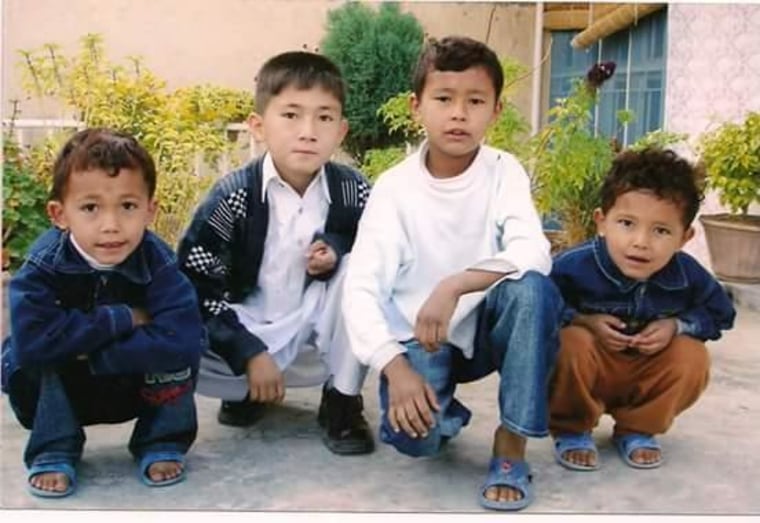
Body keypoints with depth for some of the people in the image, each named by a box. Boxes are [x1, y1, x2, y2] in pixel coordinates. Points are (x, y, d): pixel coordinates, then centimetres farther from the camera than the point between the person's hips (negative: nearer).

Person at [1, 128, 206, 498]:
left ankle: (161, 443, -6)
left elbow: (184, 340, -39)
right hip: (53, 393, 0)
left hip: (136, 391, 0)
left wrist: (88, 350, -36)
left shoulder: (158, 263, -24)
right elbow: (31, 340, -41)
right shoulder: (44, 266, -24)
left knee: (177, 349, -26)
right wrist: (122, 319, -35)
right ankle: (53, 450, -12)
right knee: (39, 354, -29)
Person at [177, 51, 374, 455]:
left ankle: (342, 401, -8)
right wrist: (250, 354, -22)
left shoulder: (352, 191, -10)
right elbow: (195, 286, -16)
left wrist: (337, 250, -19)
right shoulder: (233, 196, -16)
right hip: (247, 332, -1)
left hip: (319, 338, 2)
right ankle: (248, 391, 6)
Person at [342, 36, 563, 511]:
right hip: (418, 338, -1)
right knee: (413, 433, -28)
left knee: (532, 287, -31)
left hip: (489, 328, 1)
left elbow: (534, 253, -26)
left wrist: (453, 286, -40)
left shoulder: (504, 172, -9)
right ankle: (445, 414, 11)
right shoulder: (395, 186, -11)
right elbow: (361, 289, -17)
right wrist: (396, 367, -31)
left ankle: (511, 445, -17)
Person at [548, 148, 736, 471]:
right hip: (588, 371, -3)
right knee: (573, 343, -34)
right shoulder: (574, 266, -28)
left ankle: (637, 430, 4)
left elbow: (720, 314, 0)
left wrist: (677, 326, -17)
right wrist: (584, 321, -31)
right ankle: (571, 431, -6)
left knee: (692, 357, -21)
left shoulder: (688, 275, -17)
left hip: (646, 376, 4)